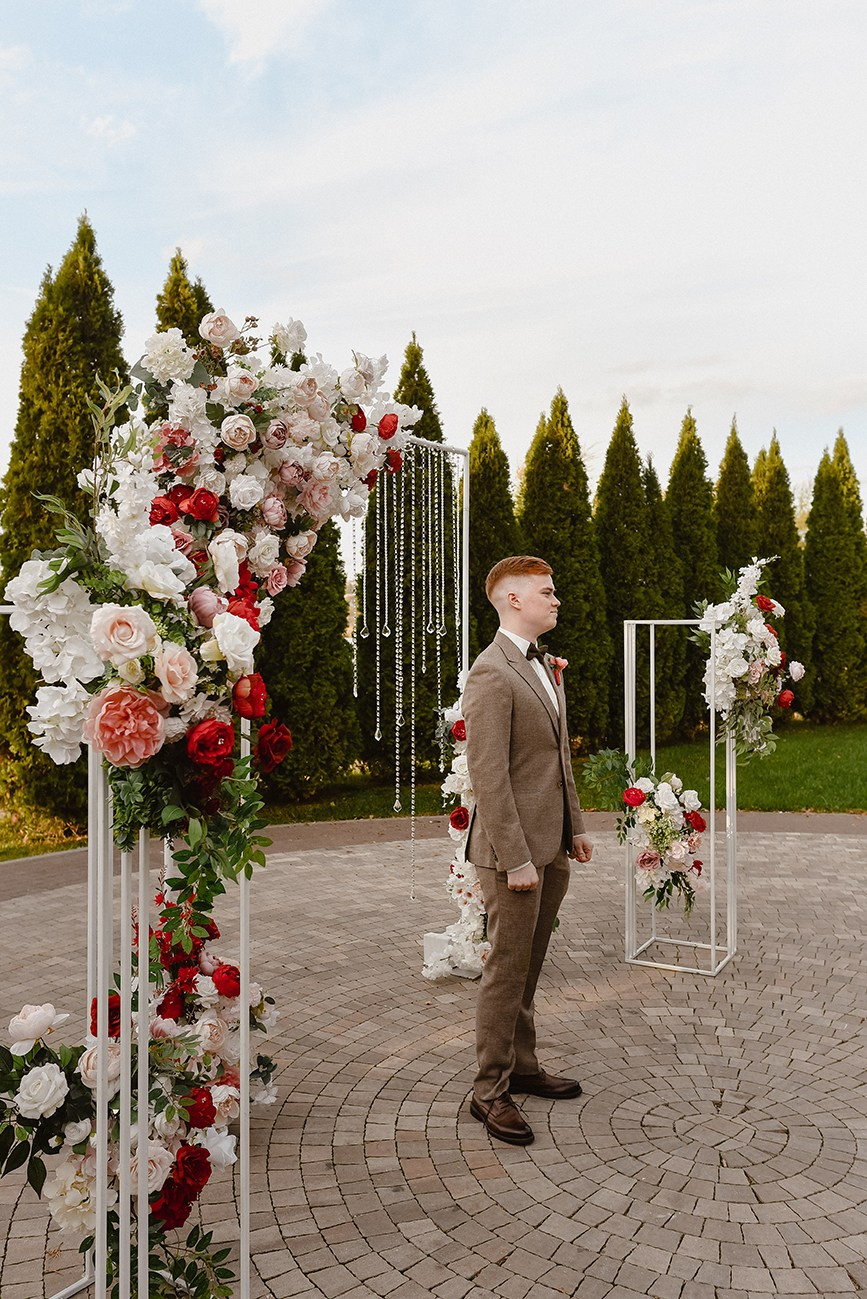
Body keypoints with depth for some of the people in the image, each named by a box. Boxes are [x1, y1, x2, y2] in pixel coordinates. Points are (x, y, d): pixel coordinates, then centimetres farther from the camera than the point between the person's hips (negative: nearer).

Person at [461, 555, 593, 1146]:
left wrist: (575, 826, 17)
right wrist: (515, 858, -21)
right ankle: (490, 1091, 16)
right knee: (507, 969, 2)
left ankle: (522, 1065, 34)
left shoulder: (544, 666, 13)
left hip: (553, 847, 9)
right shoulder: (492, 674, -17)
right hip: (516, 850, -9)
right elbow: (488, 778, -21)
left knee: (529, 965, 19)